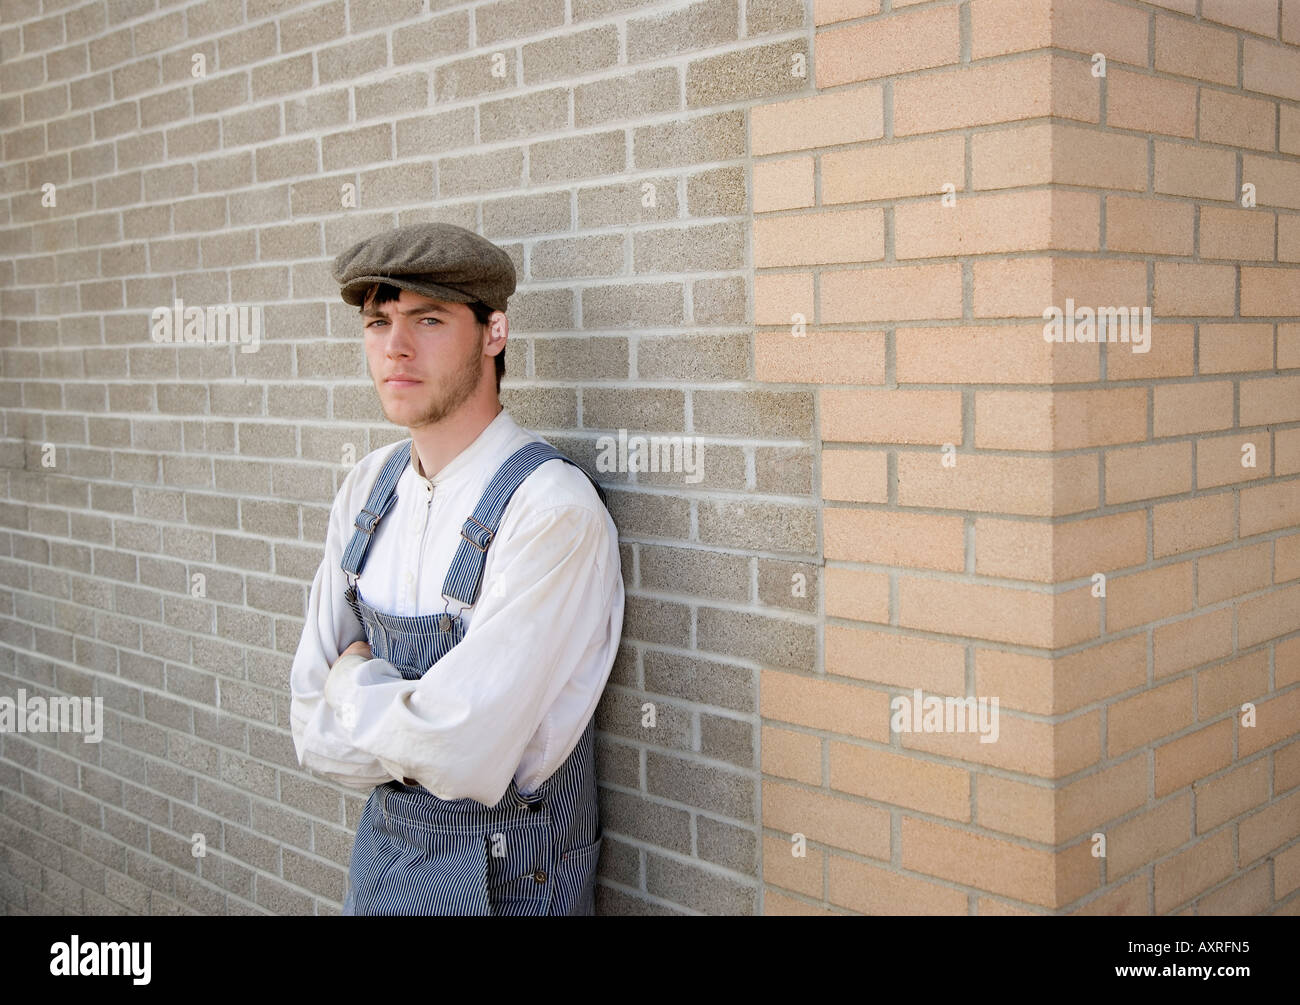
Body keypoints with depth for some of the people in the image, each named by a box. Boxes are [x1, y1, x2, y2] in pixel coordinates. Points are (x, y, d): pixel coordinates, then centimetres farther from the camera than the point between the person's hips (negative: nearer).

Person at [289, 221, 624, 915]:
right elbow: (312, 734, -1)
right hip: (381, 845, 6)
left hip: (504, 882, -6)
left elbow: (459, 747, -28)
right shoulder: (369, 488, -2)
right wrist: (400, 711, -18)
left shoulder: (553, 508, -24)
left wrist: (356, 685, -12)